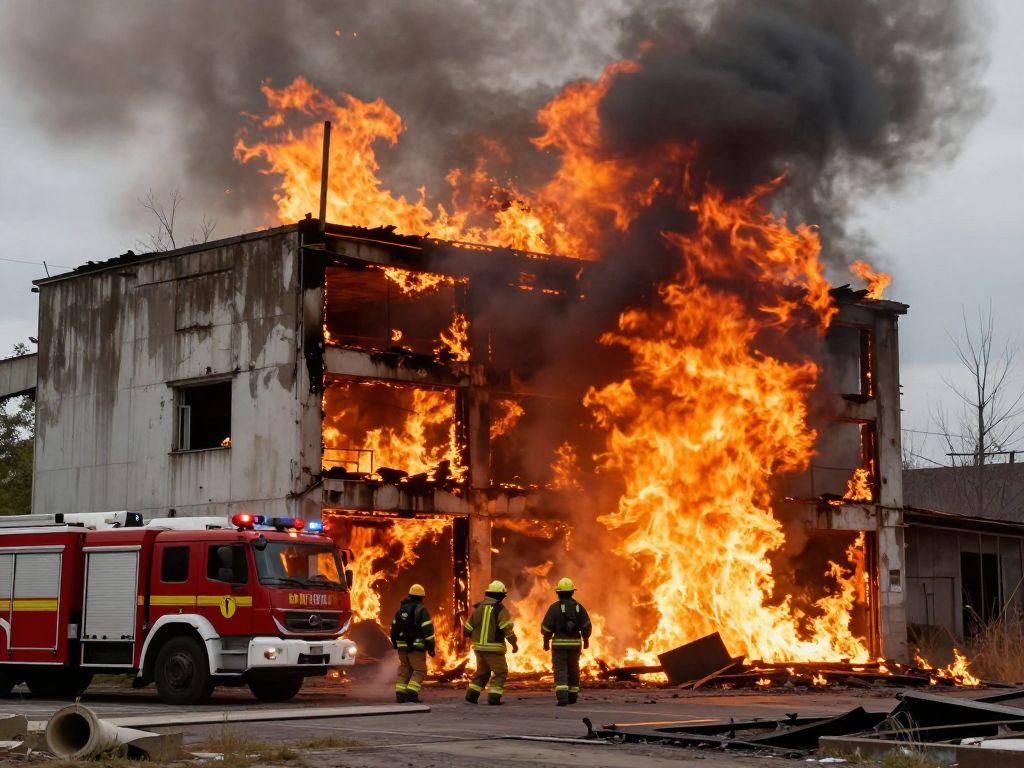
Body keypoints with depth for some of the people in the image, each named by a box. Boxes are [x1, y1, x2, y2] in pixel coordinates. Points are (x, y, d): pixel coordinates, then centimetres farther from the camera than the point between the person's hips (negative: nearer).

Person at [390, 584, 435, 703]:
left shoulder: (400, 610, 11)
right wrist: (431, 647, -11)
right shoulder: (421, 610, -9)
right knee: (419, 670, -1)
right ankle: (411, 693, -14)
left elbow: (394, 629, 16)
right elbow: (428, 630, -15)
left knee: (404, 670, 11)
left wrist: (395, 644, 25)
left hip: (403, 647, 6)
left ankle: (400, 694, 4)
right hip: (417, 647, -6)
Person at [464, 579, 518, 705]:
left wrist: (474, 637, 32)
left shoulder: (478, 608, 9)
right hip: (494, 648, -6)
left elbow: (468, 628, 14)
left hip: (479, 647, 6)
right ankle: (494, 697, -6)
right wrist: (514, 643, -6)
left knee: (482, 671, 20)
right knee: (500, 672, 4)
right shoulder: (501, 610, -10)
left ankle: (471, 694, 13)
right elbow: (507, 628, -17)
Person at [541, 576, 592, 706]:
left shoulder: (555, 607, -8)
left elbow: (547, 626, -9)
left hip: (559, 643, -3)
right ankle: (572, 697, 27)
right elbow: (586, 626, 0)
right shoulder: (579, 607, 2)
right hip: (575, 643, 3)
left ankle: (562, 698, -19)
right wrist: (586, 640, 14)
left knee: (560, 671, -4)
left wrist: (546, 641, 5)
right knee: (573, 670, 18)